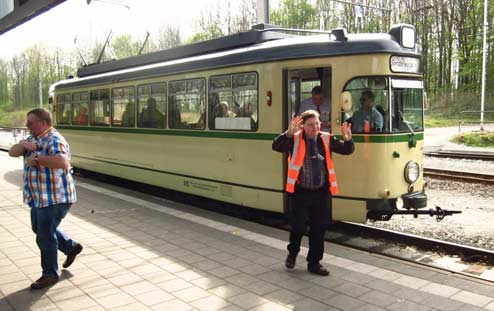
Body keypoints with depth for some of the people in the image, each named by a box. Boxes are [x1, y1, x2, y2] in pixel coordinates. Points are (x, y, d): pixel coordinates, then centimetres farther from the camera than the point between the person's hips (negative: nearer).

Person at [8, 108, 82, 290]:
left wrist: (36, 159, -31)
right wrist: (24, 145, -12)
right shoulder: (34, 139, 12)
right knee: (39, 228, 25)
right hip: (39, 197, 10)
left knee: (45, 237, -1)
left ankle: (50, 275, 16)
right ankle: (71, 247, 39)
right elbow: (12, 152, 8)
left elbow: (63, 162, -37)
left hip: (55, 198, -10)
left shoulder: (54, 140, -20)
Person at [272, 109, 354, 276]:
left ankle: (314, 262, 26)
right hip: (300, 192, -3)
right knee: (298, 226, 0)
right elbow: (276, 146, -21)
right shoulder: (294, 140, -7)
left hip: (321, 192, 4)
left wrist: (348, 139, -19)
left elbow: (347, 150, 4)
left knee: (319, 229, 10)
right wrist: (288, 133, -37)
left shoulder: (326, 139, 4)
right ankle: (292, 253, 31)